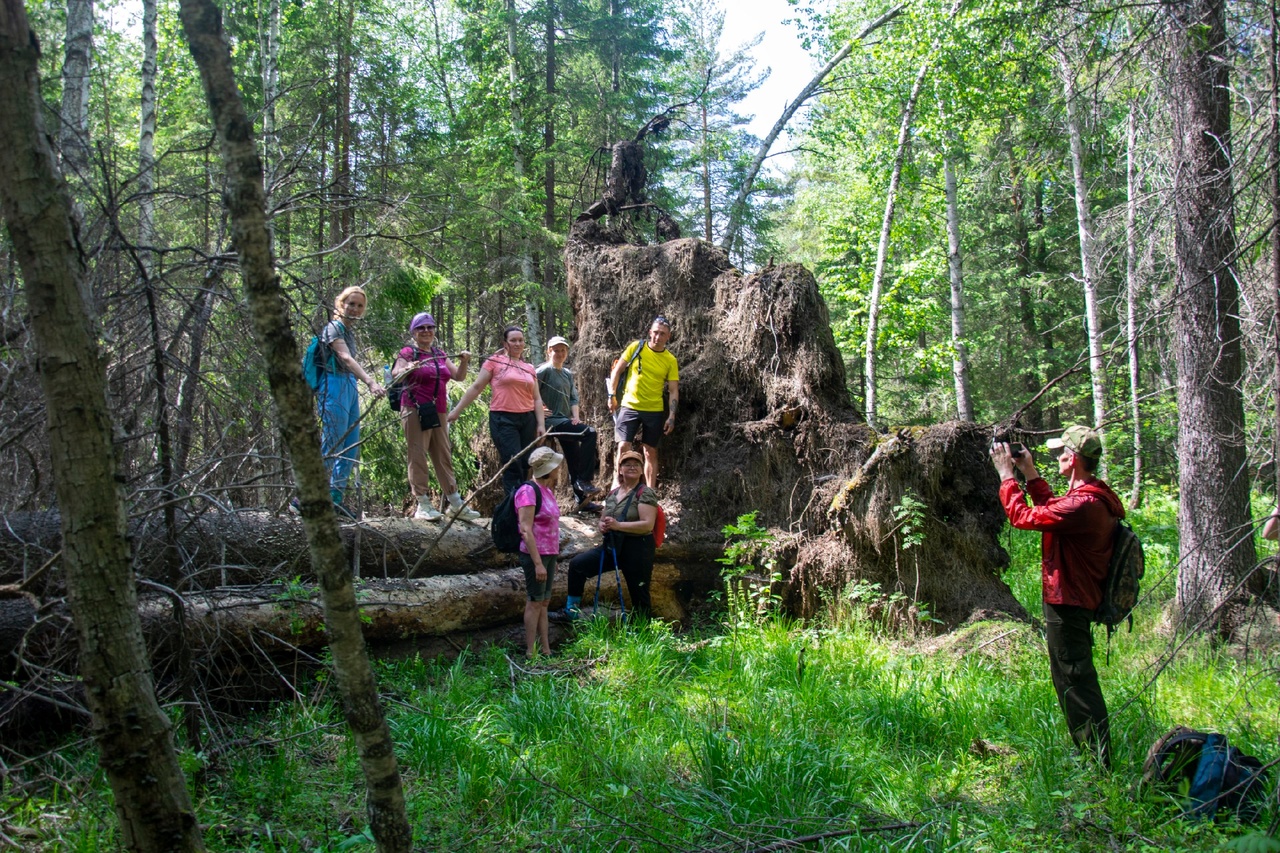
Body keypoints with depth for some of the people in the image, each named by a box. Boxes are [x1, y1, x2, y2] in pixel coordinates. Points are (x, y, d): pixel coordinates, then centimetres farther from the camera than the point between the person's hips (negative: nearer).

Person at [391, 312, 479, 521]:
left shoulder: (440, 354, 16)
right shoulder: (408, 353, -1)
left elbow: (458, 377, 13)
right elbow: (395, 376, -14)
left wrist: (464, 362, -6)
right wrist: (407, 369, -35)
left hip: (438, 413, 6)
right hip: (415, 411, -6)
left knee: (444, 457, 9)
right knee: (418, 456, -6)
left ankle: (456, 504, 13)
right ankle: (423, 505, -3)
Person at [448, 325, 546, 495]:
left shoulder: (529, 368, 15)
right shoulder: (494, 361, 2)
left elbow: (536, 398, 15)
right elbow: (476, 388, 2)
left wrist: (541, 424, 6)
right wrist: (456, 411, -1)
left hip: (527, 419, 5)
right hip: (503, 419, -5)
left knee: (525, 465, 5)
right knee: (512, 465, -10)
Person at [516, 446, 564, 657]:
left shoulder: (547, 491, 13)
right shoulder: (528, 491, -14)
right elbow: (526, 530, -18)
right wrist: (538, 563, -21)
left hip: (549, 554, 8)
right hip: (535, 554, -8)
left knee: (544, 601, 11)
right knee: (535, 601, -4)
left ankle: (546, 650, 15)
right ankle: (531, 652, 3)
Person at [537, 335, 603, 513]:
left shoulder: (568, 374, 18)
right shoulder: (544, 370, -5)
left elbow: (573, 398, 16)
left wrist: (576, 417, 0)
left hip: (566, 422, 8)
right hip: (551, 420, -8)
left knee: (575, 463, 10)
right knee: (589, 432, -26)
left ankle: (582, 501, 18)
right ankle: (584, 481, -22)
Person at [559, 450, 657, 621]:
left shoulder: (645, 493, -8)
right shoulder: (612, 494, 13)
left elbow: (648, 525, -19)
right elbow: (604, 519, 25)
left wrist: (618, 525, -24)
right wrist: (602, 525, -1)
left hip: (636, 550, -7)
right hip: (611, 547, 7)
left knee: (639, 595, 2)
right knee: (577, 564, -4)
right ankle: (572, 609, 5)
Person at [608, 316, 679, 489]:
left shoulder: (670, 361, 0)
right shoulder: (636, 348, -2)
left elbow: (673, 391, 0)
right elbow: (617, 371, 5)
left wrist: (671, 417, -7)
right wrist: (612, 395, 0)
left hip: (655, 411, 1)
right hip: (629, 407, -1)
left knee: (651, 452, 6)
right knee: (623, 446, -9)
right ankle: (617, 484, 2)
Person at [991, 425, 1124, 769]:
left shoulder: (1084, 504, -26)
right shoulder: (1092, 496, 7)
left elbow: (1022, 517, -22)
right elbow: (1052, 509, 23)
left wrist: (1006, 474, -11)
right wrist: (1030, 474, 18)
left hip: (1068, 603, -11)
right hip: (1073, 599, 11)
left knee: (1075, 682, -3)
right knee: (1071, 679, 21)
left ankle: (1097, 763, 4)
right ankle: (1092, 754, 32)